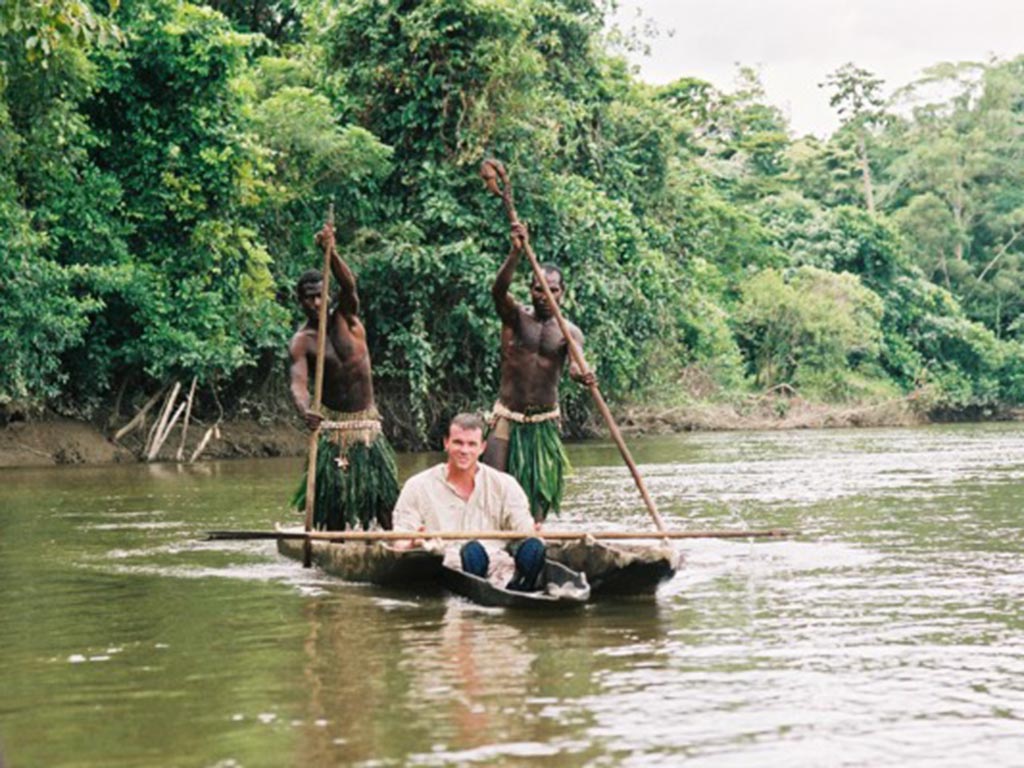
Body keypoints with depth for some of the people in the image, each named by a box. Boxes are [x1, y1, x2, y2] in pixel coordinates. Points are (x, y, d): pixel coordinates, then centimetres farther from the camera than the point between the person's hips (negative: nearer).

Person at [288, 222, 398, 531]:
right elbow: (298, 382, -22)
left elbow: (348, 285, -20)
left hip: (367, 421, 2)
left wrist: (332, 253, -38)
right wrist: (305, 411, -44)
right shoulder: (301, 341, -7)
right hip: (333, 424, -2)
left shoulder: (346, 318, 1)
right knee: (333, 491, -5)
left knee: (383, 488, 0)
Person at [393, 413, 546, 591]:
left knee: (533, 547, -29)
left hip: (499, 571, 2)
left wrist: (531, 533, -20)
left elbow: (523, 525, 6)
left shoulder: (504, 484, 16)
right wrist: (412, 542, -17)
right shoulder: (418, 487, 11)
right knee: (474, 550, -37)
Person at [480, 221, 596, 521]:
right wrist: (517, 252, -39)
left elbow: (575, 367, -16)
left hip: (545, 423, 2)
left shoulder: (570, 332, 3)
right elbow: (498, 290, -23)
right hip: (507, 418, -2)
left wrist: (582, 376, -42)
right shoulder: (515, 316, -1)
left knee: (539, 494, 4)